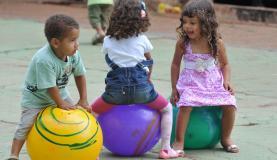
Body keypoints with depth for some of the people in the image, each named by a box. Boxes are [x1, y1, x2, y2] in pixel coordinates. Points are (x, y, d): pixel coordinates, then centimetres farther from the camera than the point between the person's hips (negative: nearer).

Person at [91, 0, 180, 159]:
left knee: (92, 112, 22)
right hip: (141, 88, 0)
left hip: (116, 89, 0)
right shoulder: (142, 39, 8)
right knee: (167, 109, 22)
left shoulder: (108, 41, 9)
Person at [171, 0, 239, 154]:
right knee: (185, 105, -31)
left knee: (229, 104, -17)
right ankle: (179, 141, -18)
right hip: (191, 83, -2)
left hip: (214, 82, 2)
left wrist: (226, 81, -9)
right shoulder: (183, 43, -9)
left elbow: (225, 64, 7)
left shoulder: (217, 43, -7)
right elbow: (175, 65, 5)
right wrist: (174, 88, 3)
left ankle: (226, 138, 8)